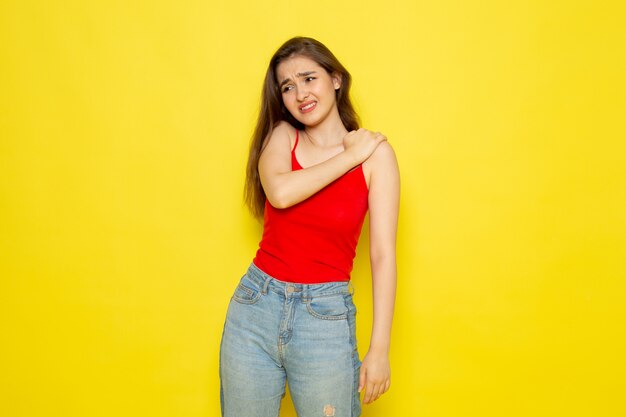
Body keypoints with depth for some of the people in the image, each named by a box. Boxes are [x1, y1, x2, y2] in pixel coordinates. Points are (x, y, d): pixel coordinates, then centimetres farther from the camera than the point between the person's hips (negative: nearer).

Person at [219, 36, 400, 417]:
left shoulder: (376, 153, -5)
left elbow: (383, 254, -9)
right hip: (255, 305, 3)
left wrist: (379, 349, -12)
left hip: (325, 314, -2)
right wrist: (350, 156, -10)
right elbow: (280, 192, -19)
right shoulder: (281, 136, 3)